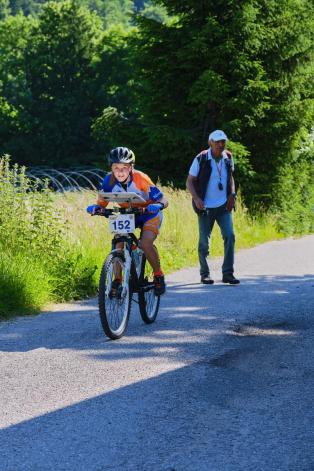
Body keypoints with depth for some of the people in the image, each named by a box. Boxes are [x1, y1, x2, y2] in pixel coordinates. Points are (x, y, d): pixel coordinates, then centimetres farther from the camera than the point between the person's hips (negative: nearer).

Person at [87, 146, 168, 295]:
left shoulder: (140, 179, -30)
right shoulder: (109, 181, -20)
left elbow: (164, 200, -29)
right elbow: (101, 203, -12)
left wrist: (157, 205, -51)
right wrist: (95, 207, -35)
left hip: (148, 214, -3)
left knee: (145, 243, -26)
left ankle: (158, 276, -2)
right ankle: (117, 280, -5)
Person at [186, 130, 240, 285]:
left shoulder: (228, 158, 1)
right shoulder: (201, 159, -11)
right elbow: (190, 181, -7)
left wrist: (232, 194, 1)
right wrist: (196, 198, -21)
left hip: (223, 206, 3)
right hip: (205, 207, -3)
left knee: (229, 236, -11)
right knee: (204, 240, 3)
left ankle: (227, 273, -7)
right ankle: (204, 274, 18)